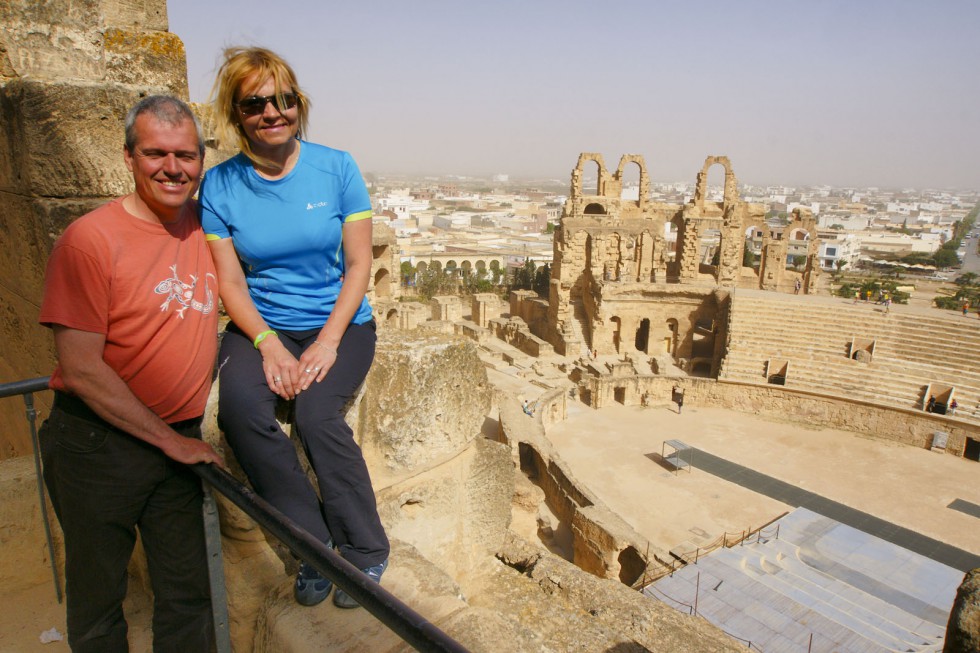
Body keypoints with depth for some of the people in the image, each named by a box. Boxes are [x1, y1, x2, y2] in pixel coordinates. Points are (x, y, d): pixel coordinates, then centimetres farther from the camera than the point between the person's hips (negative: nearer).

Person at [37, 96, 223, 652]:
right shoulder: (91, 239, -15)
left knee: (188, 595, 13)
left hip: (179, 440, 4)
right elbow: (81, 369, -17)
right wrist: (169, 439, -13)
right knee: (98, 598, 15)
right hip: (97, 444, -4)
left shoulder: (204, 225, 1)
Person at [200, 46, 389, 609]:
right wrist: (269, 345, -17)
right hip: (262, 326, 2)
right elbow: (231, 282, -1)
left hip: (340, 324, -2)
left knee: (317, 414, -28)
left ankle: (366, 554, -6)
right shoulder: (220, 184, 1)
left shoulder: (336, 168, -3)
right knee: (238, 408, -27)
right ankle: (314, 545, -9)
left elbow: (359, 265, -4)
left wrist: (327, 342, -15)